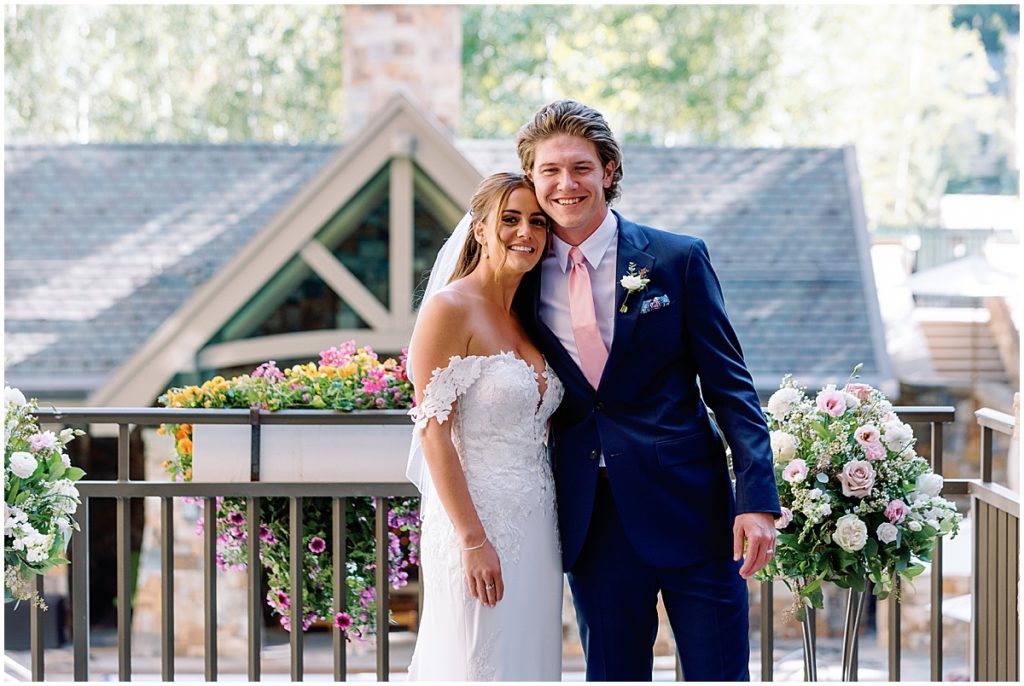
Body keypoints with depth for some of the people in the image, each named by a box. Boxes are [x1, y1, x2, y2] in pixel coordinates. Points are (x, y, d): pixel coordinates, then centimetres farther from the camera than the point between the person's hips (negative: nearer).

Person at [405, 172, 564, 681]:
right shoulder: (450, 309, -10)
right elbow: (433, 432, -15)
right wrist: (473, 539, -19)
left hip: (535, 526, 8)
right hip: (475, 525, -8)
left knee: (529, 666, 10)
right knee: (479, 667, -4)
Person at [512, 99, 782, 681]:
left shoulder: (679, 260, -1)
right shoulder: (526, 279, 6)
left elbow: (730, 386, -2)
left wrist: (757, 499, -11)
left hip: (688, 507, -2)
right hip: (591, 521, 3)